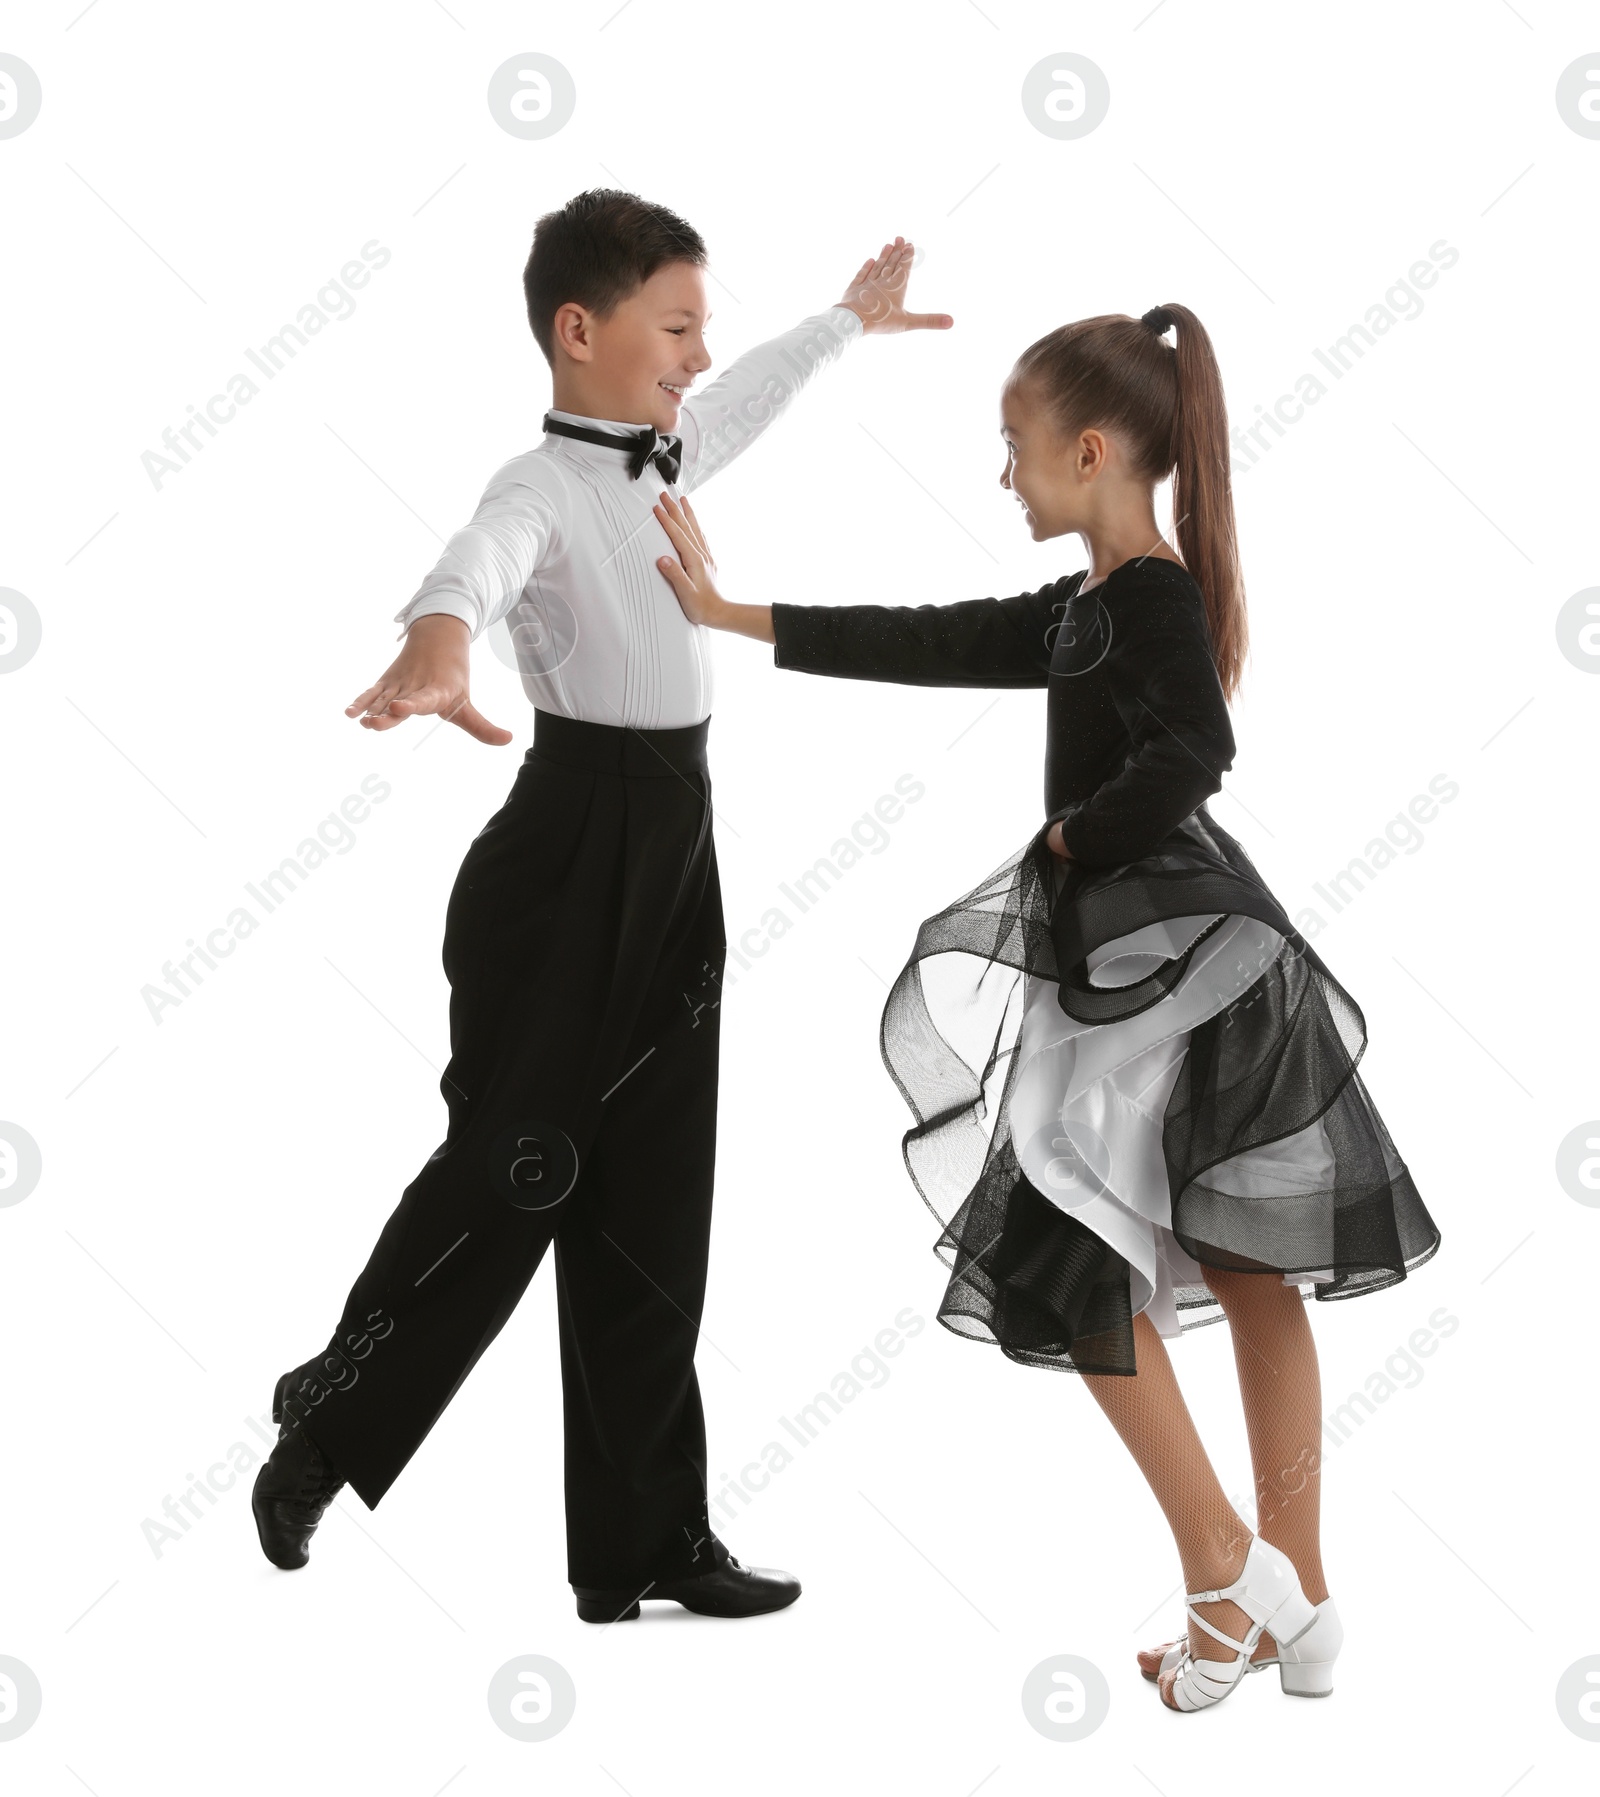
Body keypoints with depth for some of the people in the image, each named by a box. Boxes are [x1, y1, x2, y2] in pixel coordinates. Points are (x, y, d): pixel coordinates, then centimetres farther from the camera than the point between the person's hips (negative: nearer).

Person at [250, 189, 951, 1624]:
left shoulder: (662, 461, 12)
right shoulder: (543, 492, -15)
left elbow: (745, 404, 35)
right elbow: (478, 561, -39)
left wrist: (850, 321, 51)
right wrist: (438, 639, -62)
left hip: (671, 855, 9)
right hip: (571, 857, -8)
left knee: (650, 1221, 9)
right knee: (506, 1179, -4)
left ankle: (646, 1543, 16)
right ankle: (320, 1440, 19)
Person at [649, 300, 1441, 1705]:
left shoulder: (1151, 594, -14)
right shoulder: (1095, 608, 14)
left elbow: (1189, 756, -31)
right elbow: (931, 642, 17)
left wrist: (1075, 835, -14)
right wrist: (730, 614, 19)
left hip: (1168, 960, -9)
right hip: (1145, 958, 9)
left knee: (1064, 1260, -2)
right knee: (1248, 1280, 10)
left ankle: (1228, 1568, 5)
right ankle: (1299, 1613, 19)